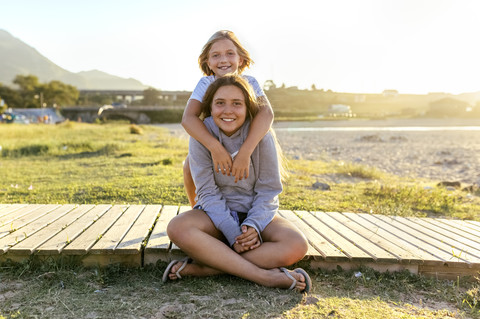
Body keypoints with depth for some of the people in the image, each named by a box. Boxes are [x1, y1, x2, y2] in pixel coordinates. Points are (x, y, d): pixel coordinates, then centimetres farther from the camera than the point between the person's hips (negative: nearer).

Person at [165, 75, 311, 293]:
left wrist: (253, 226, -23)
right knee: (177, 228, -32)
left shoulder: (262, 135, -10)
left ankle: (200, 269, -28)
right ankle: (263, 275, -30)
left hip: (256, 213, 1)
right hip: (216, 214, 0)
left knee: (297, 246, -28)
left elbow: (268, 191, -7)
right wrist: (233, 233, -24)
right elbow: (207, 193, -12)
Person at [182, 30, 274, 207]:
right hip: (210, 145, 0)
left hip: (246, 145, 1)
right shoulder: (206, 84, -19)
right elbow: (188, 118, -35)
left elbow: (266, 112, -39)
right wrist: (214, 147, -50)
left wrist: (245, 152, -52)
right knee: (190, 164, -25)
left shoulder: (249, 83, -20)